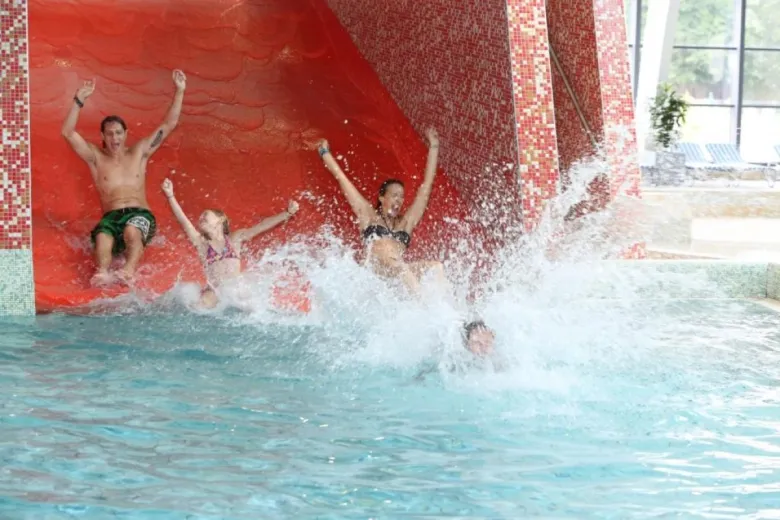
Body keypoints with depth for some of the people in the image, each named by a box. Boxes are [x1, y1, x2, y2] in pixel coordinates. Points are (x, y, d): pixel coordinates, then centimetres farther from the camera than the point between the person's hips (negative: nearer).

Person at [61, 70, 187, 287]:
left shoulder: (139, 152, 20)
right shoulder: (96, 157, 17)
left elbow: (169, 125, 18)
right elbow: (67, 133, 6)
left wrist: (179, 92, 11)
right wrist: (79, 101, -3)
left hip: (140, 214, 0)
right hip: (111, 216, 0)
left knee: (132, 230, -38)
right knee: (102, 237, -37)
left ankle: (128, 271, -63)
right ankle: (103, 274, -64)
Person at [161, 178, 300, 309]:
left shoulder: (235, 239, 14)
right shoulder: (201, 243, 10)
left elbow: (262, 226, 7)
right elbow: (183, 220, -1)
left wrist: (287, 213, -3)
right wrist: (170, 196, -14)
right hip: (214, 293, -2)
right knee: (206, 301, -32)